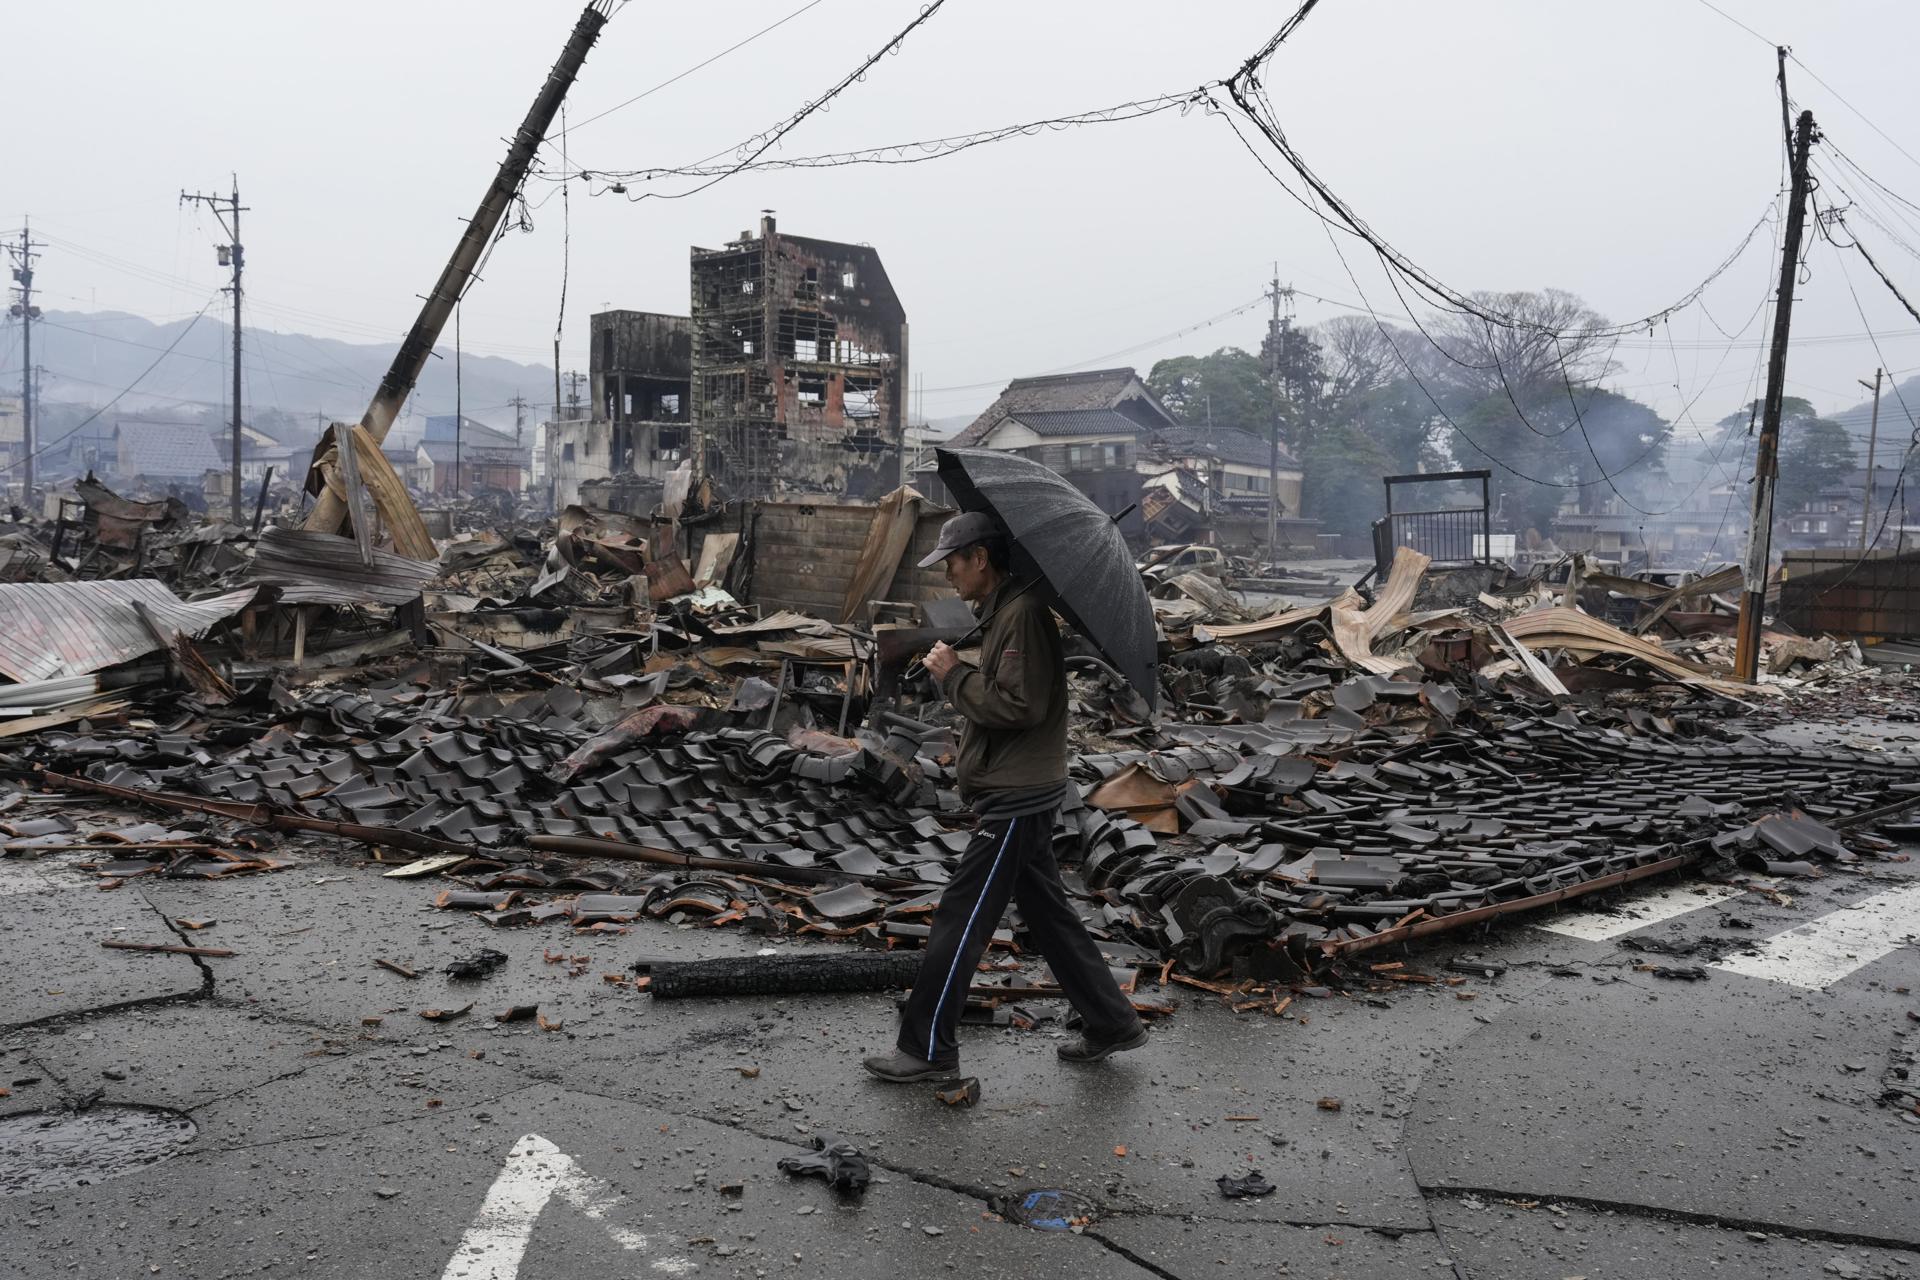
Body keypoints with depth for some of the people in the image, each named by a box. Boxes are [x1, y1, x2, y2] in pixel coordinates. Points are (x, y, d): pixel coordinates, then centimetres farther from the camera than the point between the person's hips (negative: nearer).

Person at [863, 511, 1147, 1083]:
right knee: (1049, 914, 16)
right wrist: (958, 674, 4)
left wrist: (955, 676, -15)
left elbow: (1020, 705, -25)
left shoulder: (1022, 613, -18)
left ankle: (928, 1050, 5)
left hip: (1015, 799, -10)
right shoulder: (1000, 611, 14)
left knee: (960, 919, -4)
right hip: (1022, 793, 10)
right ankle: (1111, 1022, 25)